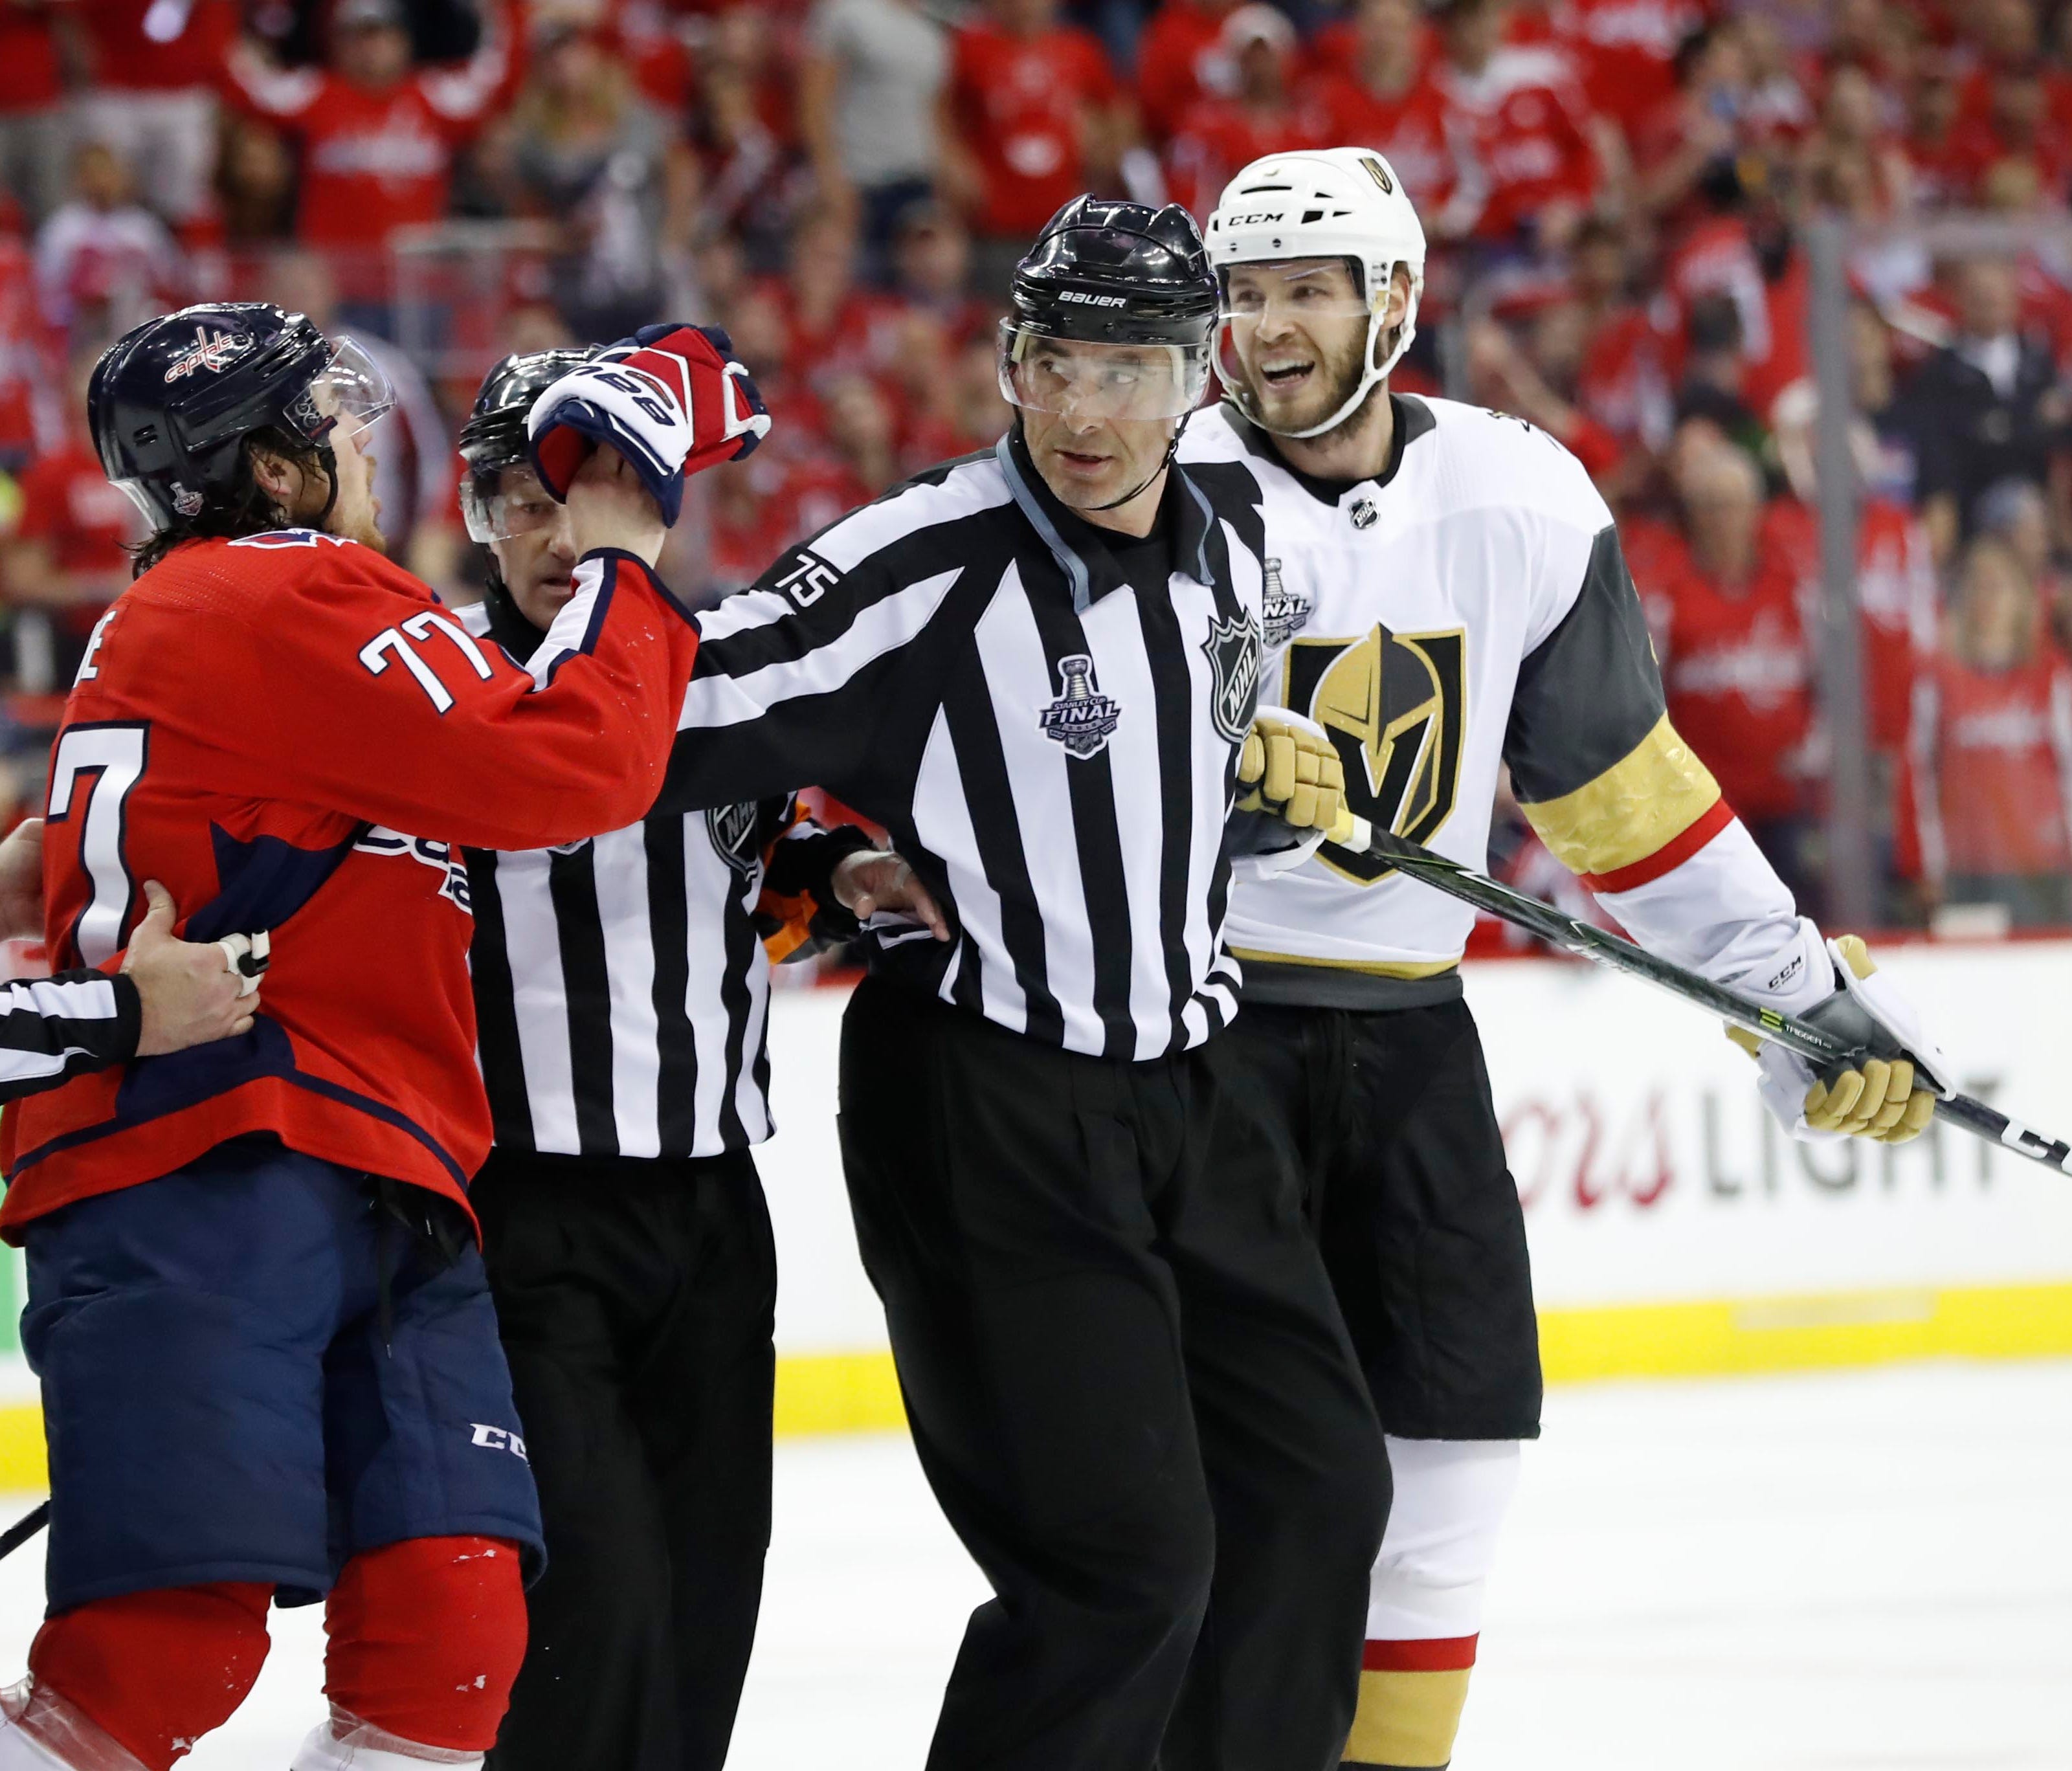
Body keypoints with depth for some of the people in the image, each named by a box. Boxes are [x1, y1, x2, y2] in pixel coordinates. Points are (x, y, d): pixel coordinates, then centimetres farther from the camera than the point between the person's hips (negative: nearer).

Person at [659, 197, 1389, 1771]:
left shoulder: (1228, 544, 5)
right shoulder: (927, 566, -18)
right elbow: (672, 715, -21)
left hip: (1174, 1095, 8)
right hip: (981, 1115, -8)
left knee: (1313, 1490, 13)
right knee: (1121, 1558, -13)